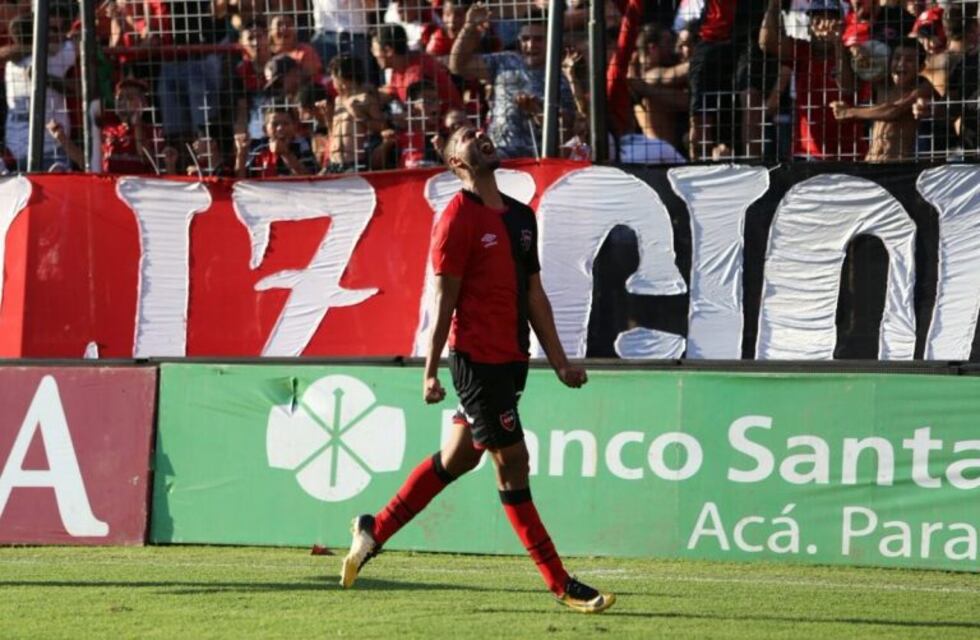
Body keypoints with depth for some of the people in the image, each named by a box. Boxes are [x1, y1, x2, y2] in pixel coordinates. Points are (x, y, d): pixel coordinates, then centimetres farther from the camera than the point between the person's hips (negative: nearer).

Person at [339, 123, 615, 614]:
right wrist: (431, 371, -12)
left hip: (511, 359, 8)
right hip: (478, 357, -8)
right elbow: (443, 299, -11)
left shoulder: (520, 216, 14)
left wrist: (558, 360, 14)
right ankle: (561, 586, -2)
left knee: (456, 459, 15)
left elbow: (534, 294, 18)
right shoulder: (459, 217, -9)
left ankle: (375, 530, 31)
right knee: (512, 463, -4)